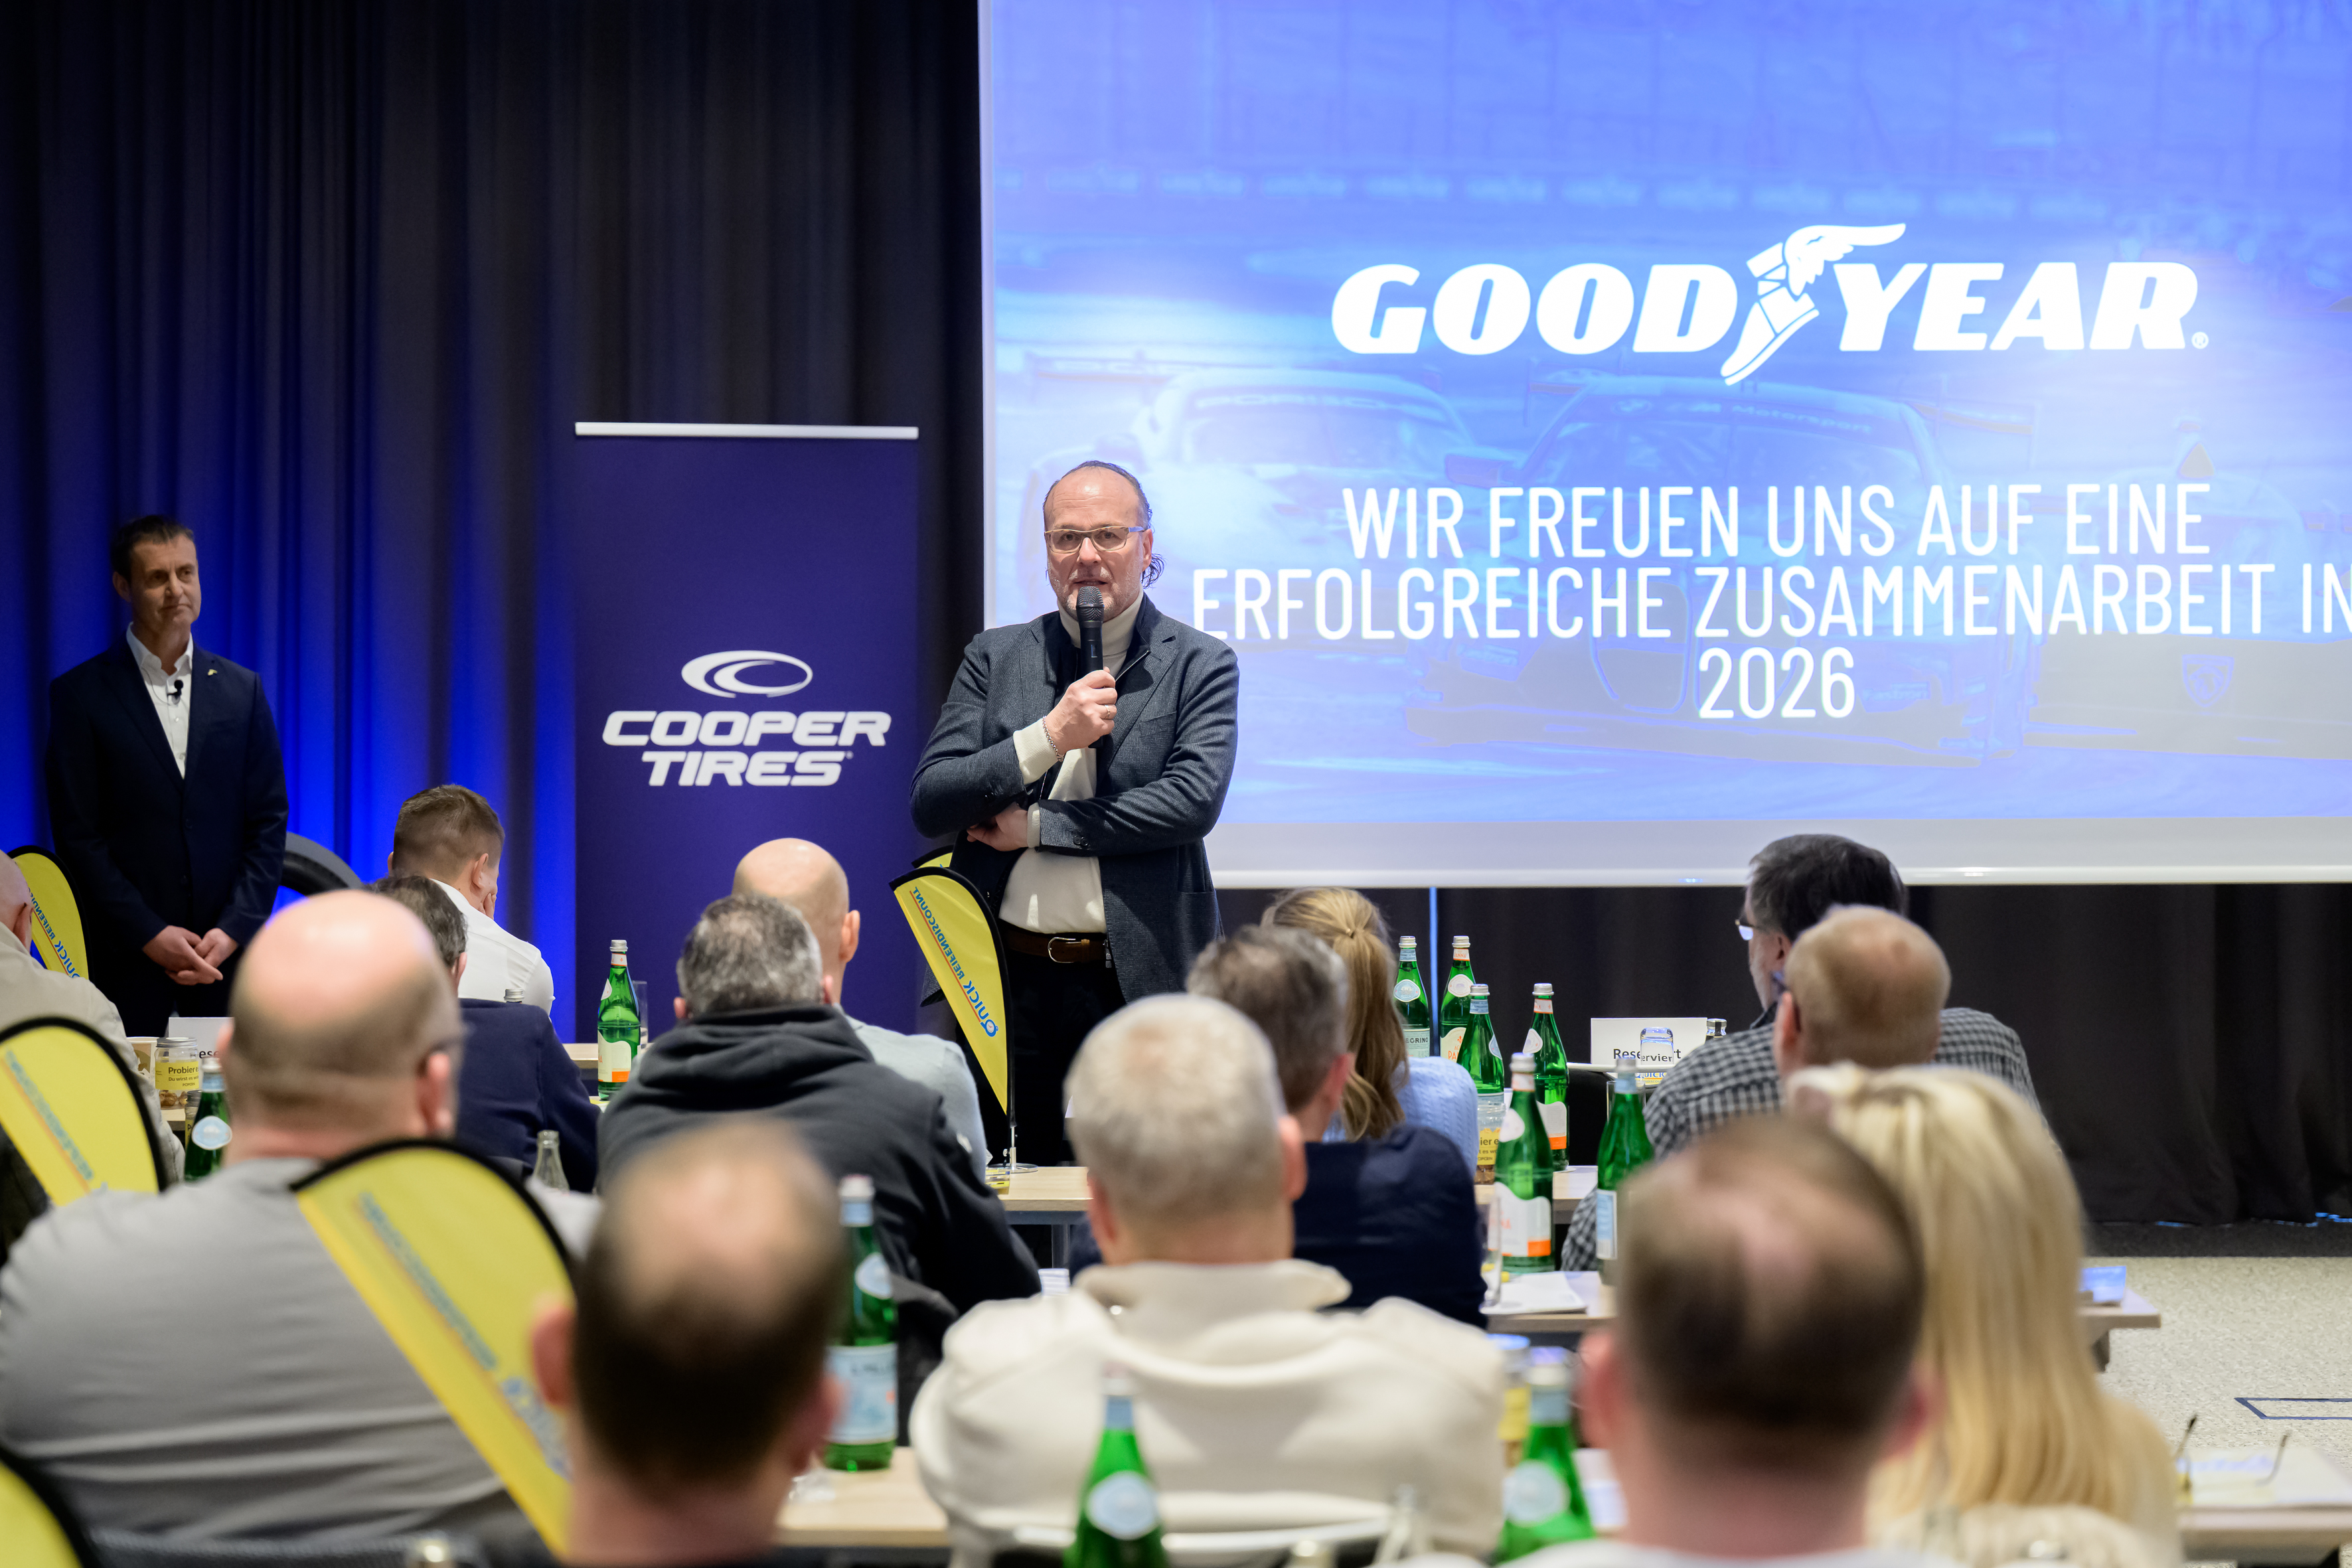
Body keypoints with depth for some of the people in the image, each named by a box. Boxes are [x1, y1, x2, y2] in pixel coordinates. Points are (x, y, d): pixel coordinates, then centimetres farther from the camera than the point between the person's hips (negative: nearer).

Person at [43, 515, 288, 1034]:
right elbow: (77, 835, -3)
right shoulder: (80, 694, 1)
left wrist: (234, 929, -5)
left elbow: (269, 822, 7)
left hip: (228, 952, 2)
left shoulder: (241, 690, 10)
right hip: (126, 961, -2)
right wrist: (149, 934, -11)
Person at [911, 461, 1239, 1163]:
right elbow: (930, 806, 3)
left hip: (1141, 981, -2)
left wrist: (1037, 826, -9)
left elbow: (1195, 800, -11)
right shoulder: (995, 657, 11)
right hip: (1012, 979, 2)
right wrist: (1048, 737, -11)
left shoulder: (1199, 665, 3)